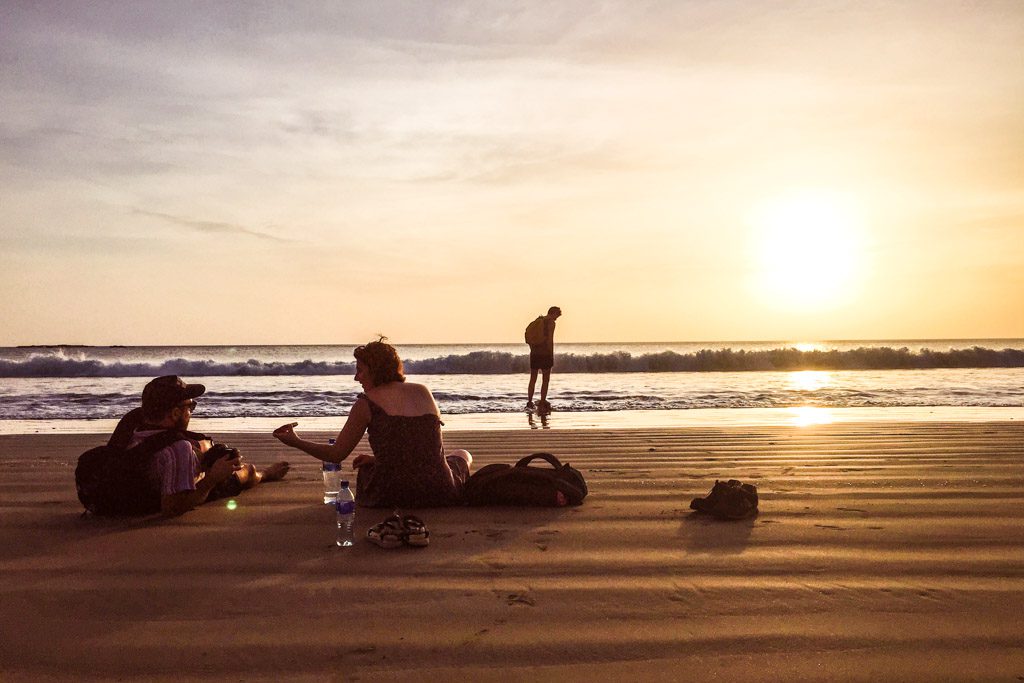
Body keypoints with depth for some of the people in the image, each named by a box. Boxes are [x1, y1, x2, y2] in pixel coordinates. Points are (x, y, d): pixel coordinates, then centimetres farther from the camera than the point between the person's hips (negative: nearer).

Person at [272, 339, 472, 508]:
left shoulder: (366, 404, -3)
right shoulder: (423, 392, 8)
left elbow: (337, 454, 2)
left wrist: (296, 442, 14)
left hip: (391, 497, -1)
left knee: (364, 469, 35)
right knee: (463, 455, 33)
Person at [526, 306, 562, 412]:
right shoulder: (551, 322, -8)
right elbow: (550, 339, -16)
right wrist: (552, 355, -10)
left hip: (534, 354, 6)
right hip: (545, 354, -6)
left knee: (533, 379, 14)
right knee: (545, 380, 1)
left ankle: (529, 403, 17)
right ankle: (542, 404, -3)